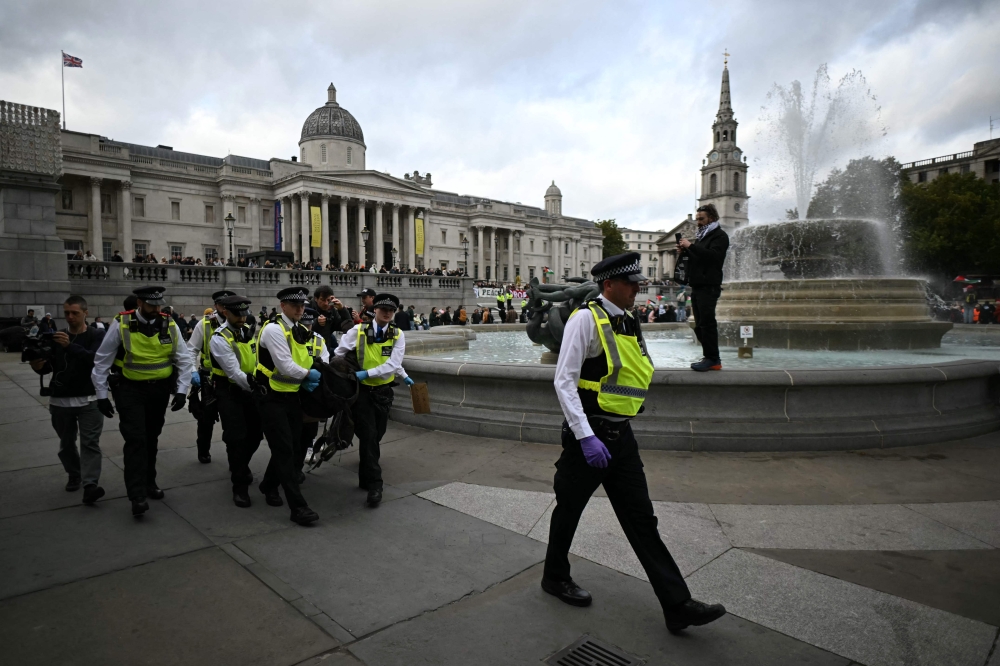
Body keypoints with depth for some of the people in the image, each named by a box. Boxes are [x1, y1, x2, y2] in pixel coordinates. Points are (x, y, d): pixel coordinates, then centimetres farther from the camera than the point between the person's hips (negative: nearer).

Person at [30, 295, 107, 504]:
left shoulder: (97, 336, -3)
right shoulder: (57, 337, 9)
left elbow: (95, 359, -20)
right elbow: (47, 368, 9)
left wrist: (70, 346, -31)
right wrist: (37, 365, -14)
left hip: (89, 399, -4)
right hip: (60, 400, 4)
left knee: (90, 442, -9)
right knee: (66, 443, 14)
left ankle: (90, 485, -14)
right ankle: (74, 476, 33)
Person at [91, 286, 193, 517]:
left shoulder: (169, 325, -5)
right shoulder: (121, 324, -12)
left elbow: (184, 360, 0)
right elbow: (102, 361, -4)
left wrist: (182, 391, -7)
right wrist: (102, 395, -4)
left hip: (160, 389, 3)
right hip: (130, 389, -3)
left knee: (151, 438, 16)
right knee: (135, 439, -10)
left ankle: (149, 482, 33)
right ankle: (138, 495, -7)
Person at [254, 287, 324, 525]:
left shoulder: (304, 332, 7)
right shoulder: (274, 329, -16)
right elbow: (286, 367, -23)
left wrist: (320, 372, 0)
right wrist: (309, 375, -9)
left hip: (293, 396, 7)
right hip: (272, 398, -7)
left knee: (289, 445, 15)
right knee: (284, 450, -7)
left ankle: (269, 485, 40)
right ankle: (298, 507, -6)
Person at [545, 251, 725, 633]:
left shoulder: (629, 324, 11)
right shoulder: (586, 318, -13)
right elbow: (564, 381, -18)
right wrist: (586, 437, -23)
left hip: (621, 437, 7)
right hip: (588, 436, -7)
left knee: (641, 519, 8)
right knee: (569, 509, 13)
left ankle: (677, 605, 13)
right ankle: (554, 577, 36)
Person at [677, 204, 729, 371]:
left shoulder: (720, 236, -2)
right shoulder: (701, 237, 26)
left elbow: (713, 255, -20)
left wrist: (691, 246, -20)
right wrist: (684, 251, 7)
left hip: (709, 286, -9)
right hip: (697, 286, 9)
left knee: (707, 322, -13)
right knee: (700, 324, 7)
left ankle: (712, 359, -11)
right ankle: (709, 356, 12)